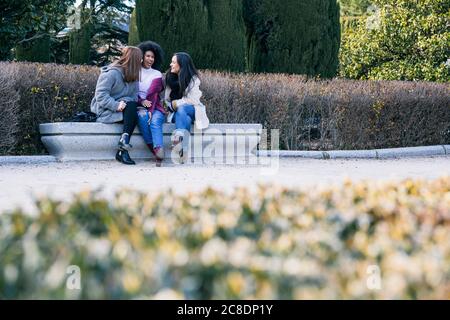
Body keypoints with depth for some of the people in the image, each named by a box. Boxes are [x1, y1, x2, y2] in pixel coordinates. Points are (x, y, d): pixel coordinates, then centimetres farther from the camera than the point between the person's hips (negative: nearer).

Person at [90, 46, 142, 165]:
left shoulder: (133, 76, 12)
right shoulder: (111, 73, -11)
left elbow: (134, 96, 8)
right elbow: (100, 95, -17)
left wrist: (125, 102, -14)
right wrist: (116, 105, -29)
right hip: (105, 111, -6)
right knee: (131, 107, -31)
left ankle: (122, 150, -34)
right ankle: (124, 142, -35)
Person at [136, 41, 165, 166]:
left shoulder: (157, 74, 14)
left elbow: (154, 95, 1)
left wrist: (150, 110, -15)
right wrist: (142, 101, -14)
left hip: (155, 108, 1)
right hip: (138, 107, 0)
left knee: (155, 121, -33)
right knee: (142, 116, -35)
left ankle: (159, 152, -54)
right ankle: (157, 151, -40)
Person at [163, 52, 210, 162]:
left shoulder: (193, 79, -5)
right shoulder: (170, 78, 8)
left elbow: (193, 100, -13)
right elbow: (167, 100, 10)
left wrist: (177, 103, -10)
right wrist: (172, 106, -10)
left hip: (192, 110, -3)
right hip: (176, 112, 3)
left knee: (181, 109, -38)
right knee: (186, 119, -34)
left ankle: (178, 137, -59)